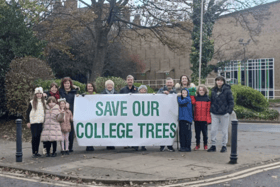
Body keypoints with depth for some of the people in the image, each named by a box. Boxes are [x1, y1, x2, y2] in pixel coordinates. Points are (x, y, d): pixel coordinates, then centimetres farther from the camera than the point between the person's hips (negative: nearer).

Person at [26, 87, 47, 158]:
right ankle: (33, 152, 0)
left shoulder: (44, 102, 9)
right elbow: (28, 112, 0)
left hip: (41, 122, 3)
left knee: (38, 137, 5)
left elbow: (45, 112, 16)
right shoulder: (32, 102, 0)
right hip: (33, 122, -3)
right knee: (34, 137, -7)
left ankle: (37, 151, 14)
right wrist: (28, 122, -6)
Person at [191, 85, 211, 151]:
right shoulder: (195, 98, 7)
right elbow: (193, 102, -16)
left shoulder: (207, 99, 2)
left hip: (204, 119, -2)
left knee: (204, 132, 5)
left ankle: (205, 145, 18)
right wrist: (191, 95, -16)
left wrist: (208, 119, -8)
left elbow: (208, 110, -2)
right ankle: (197, 145, 22)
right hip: (197, 119, 2)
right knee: (197, 132, 9)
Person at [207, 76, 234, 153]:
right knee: (213, 130, 2)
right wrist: (210, 110, 9)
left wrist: (229, 111, -14)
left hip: (224, 114, -4)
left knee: (224, 131, 6)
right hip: (214, 114, 4)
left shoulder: (227, 90, -5)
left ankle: (224, 146, 16)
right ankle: (213, 145, 11)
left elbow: (231, 102, -5)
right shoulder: (213, 90, 9)